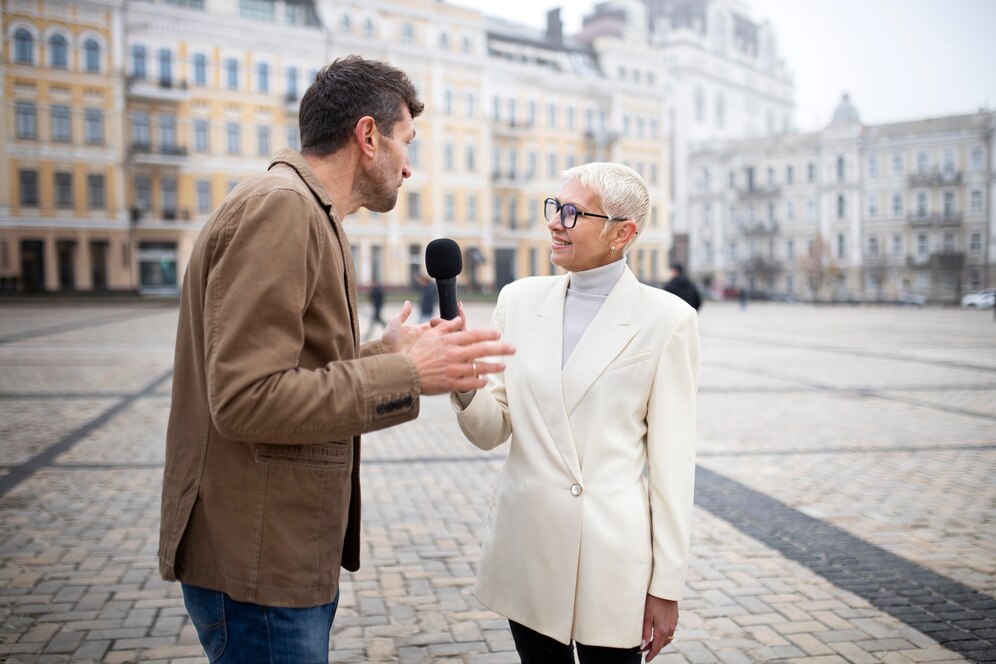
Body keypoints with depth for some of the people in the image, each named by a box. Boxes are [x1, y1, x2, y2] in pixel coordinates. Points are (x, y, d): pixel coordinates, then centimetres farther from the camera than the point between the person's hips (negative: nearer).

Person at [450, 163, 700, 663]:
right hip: (525, 548, 4)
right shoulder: (519, 299, 3)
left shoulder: (666, 319, -8)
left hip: (612, 558, -3)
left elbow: (672, 457, -6)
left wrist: (667, 584, -4)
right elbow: (491, 431, 3)